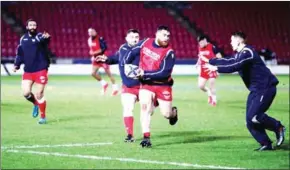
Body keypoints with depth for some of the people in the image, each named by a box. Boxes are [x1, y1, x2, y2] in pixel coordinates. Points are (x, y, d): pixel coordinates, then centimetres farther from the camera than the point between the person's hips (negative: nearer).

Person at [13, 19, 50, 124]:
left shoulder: (40, 37, -8)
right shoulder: (23, 39, 8)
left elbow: (44, 40, -33)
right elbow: (20, 53, 19)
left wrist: (46, 38, -56)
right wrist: (16, 65, 8)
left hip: (40, 70, -4)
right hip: (28, 71, 4)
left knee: (39, 94, -3)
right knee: (26, 93, -3)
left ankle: (43, 117, 13)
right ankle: (36, 104, 31)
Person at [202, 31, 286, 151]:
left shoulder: (247, 52, -16)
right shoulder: (239, 54, 15)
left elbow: (234, 67, -25)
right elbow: (229, 62, 27)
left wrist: (216, 68, -19)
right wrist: (209, 61, 29)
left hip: (265, 88, -10)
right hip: (256, 89, 10)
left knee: (254, 116, -19)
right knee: (250, 120, 4)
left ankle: (278, 127, -2)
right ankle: (266, 144, 7)